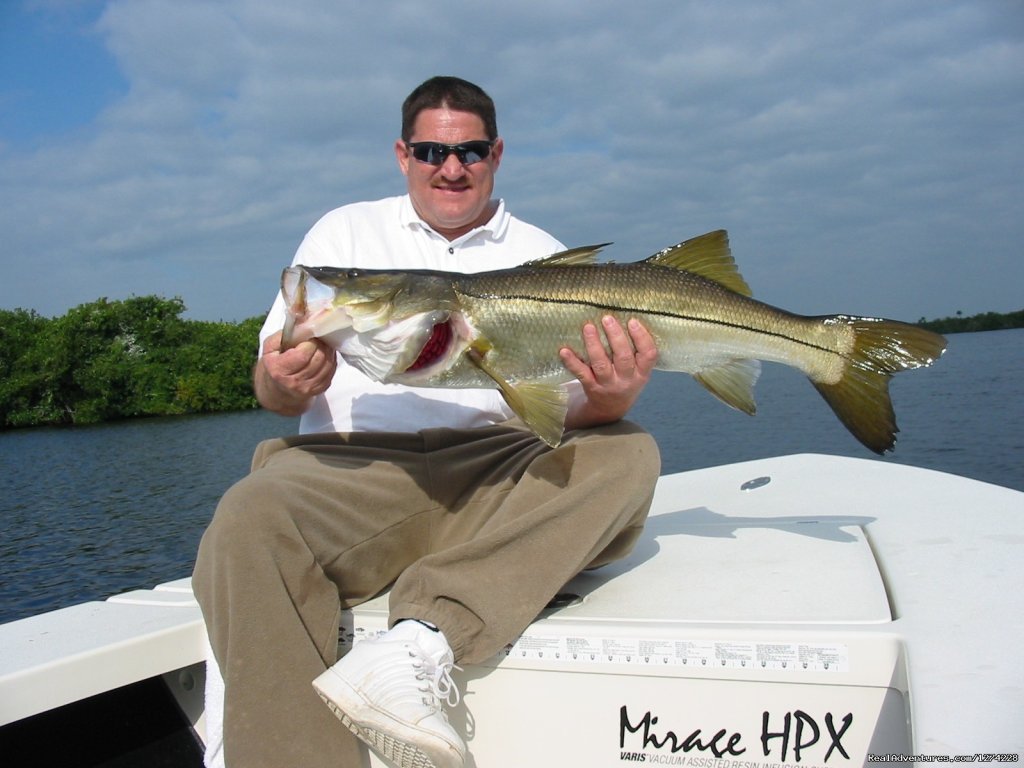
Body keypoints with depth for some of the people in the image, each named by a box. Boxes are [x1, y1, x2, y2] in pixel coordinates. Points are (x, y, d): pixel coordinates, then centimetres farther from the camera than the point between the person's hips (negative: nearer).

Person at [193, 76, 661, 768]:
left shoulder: (541, 255, 16)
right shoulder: (346, 231, 17)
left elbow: (577, 408, 6)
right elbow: (272, 387, 11)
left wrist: (609, 398, -20)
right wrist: (285, 384, -16)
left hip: (499, 473, 1)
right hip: (351, 463, -1)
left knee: (627, 455, -26)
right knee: (248, 521, -31)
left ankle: (425, 638, -37)